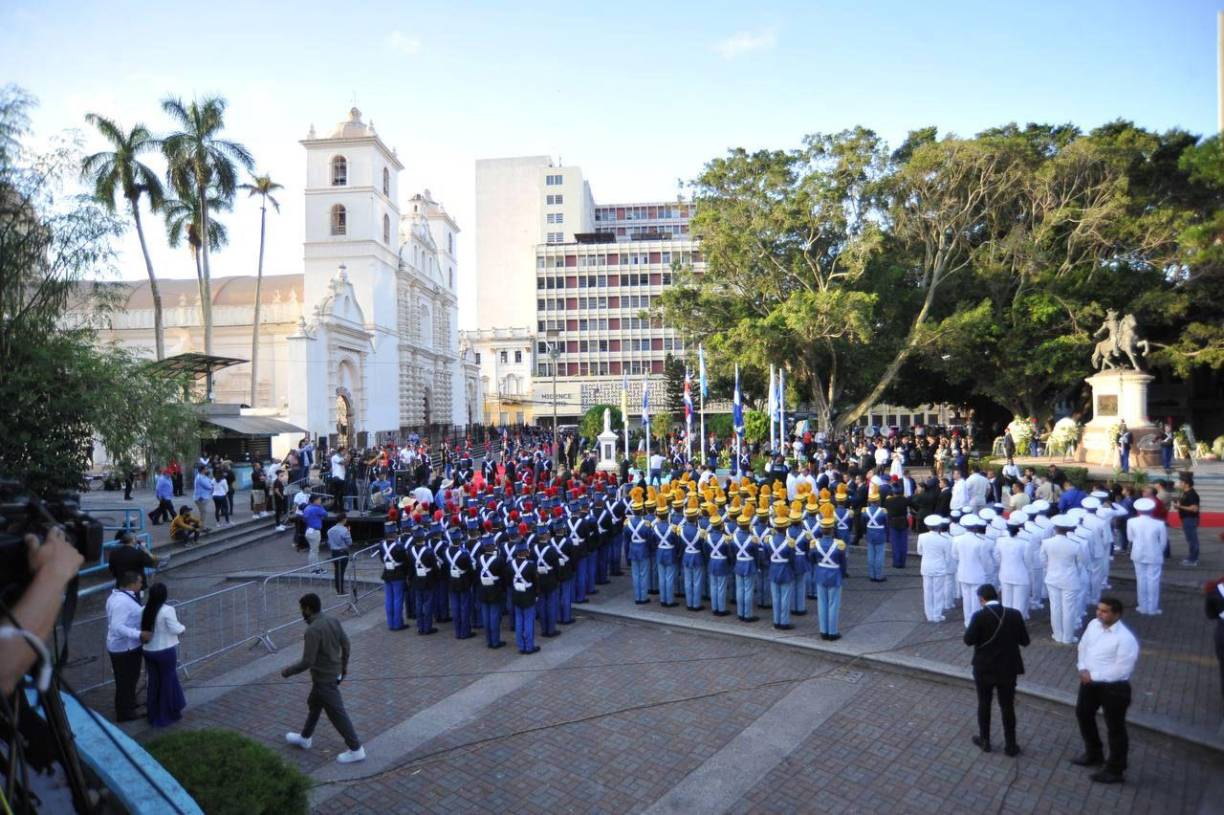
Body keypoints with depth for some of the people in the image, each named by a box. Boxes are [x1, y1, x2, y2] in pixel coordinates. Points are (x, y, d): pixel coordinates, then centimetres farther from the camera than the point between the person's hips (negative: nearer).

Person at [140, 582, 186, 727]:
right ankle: (168, 714, 19)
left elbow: (142, 629, 6)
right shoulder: (167, 610, -20)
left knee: (153, 681, 16)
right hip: (166, 651, -5)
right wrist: (183, 627, 2)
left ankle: (154, 714, 27)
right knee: (168, 681, 9)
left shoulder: (144, 610, -2)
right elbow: (175, 629, -17)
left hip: (149, 650, 6)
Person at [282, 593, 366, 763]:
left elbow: (307, 661, -27)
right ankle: (305, 738, 47)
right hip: (334, 672, 9)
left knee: (337, 714, 3)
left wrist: (288, 671, -11)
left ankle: (356, 749, 12)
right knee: (313, 705, 28)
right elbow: (345, 644, 7)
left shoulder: (313, 630, -28)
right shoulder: (333, 621, -3)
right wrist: (344, 665, 22)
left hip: (324, 679, -9)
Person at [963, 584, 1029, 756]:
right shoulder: (1014, 614, -7)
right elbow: (1025, 641, -1)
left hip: (984, 669, -2)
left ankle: (984, 740, 28)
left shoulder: (979, 616, -17)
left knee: (984, 705, 16)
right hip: (1008, 669, 2)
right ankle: (1010, 745, 21)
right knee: (1007, 707, 13)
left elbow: (968, 640, -17)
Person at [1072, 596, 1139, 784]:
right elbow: (1083, 646, 8)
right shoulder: (1093, 624, -3)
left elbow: (1122, 670, -24)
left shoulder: (1125, 638, -25)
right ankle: (1093, 754, 45)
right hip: (1090, 681, 8)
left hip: (1114, 687, -8)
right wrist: (1083, 668, -7)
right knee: (1083, 714, 23)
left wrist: (1094, 676, -19)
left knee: (1115, 728, 8)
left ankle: (1115, 770, 24)